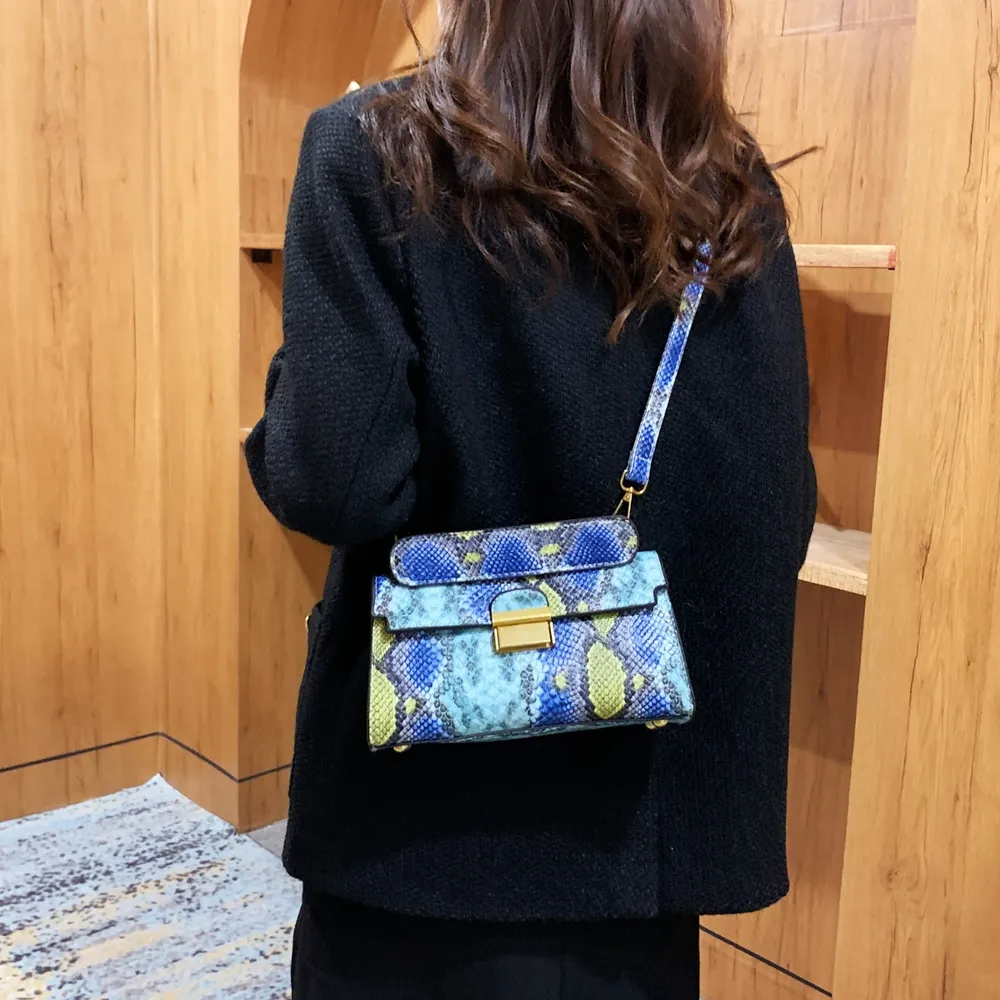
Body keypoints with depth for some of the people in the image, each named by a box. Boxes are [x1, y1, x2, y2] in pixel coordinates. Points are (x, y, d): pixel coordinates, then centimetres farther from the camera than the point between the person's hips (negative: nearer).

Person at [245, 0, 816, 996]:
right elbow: (779, 508, -2)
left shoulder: (376, 152, -13)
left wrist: (300, 391, 1)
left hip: (428, 780, -3)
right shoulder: (737, 189, -2)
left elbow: (336, 483, -20)